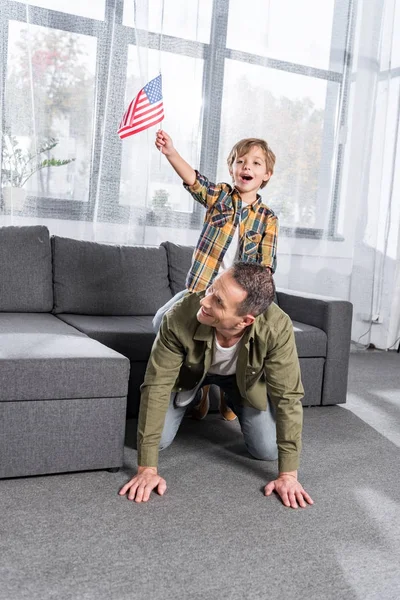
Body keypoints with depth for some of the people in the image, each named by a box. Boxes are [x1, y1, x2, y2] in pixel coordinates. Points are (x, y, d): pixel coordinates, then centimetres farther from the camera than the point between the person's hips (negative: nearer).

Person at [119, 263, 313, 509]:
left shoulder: (277, 327, -40)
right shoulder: (180, 317, -40)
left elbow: (288, 397, -30)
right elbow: (156, 387, -33)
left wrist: (288, 474, -29)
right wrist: (148, 468, -33)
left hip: (244, 377, 1)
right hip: (191, 371, 0)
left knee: (268, 450, -6)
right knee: (159, 440, -7)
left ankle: (233, 402, 25)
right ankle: (192, 395, 24)